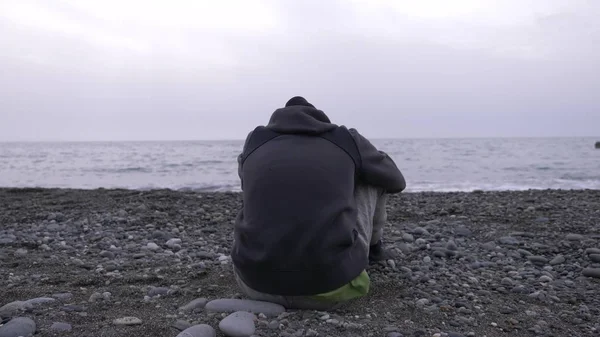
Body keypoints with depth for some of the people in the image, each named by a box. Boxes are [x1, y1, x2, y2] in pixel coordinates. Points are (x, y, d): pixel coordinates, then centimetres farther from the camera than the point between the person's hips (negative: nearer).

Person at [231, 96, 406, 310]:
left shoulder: (254, 143, 16)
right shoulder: (348, 140, 11)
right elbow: (395, 181, 31)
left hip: (256, 284, 2)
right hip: (330, 285, -1)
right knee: (373, 177, 21)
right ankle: (372, 247, 47)